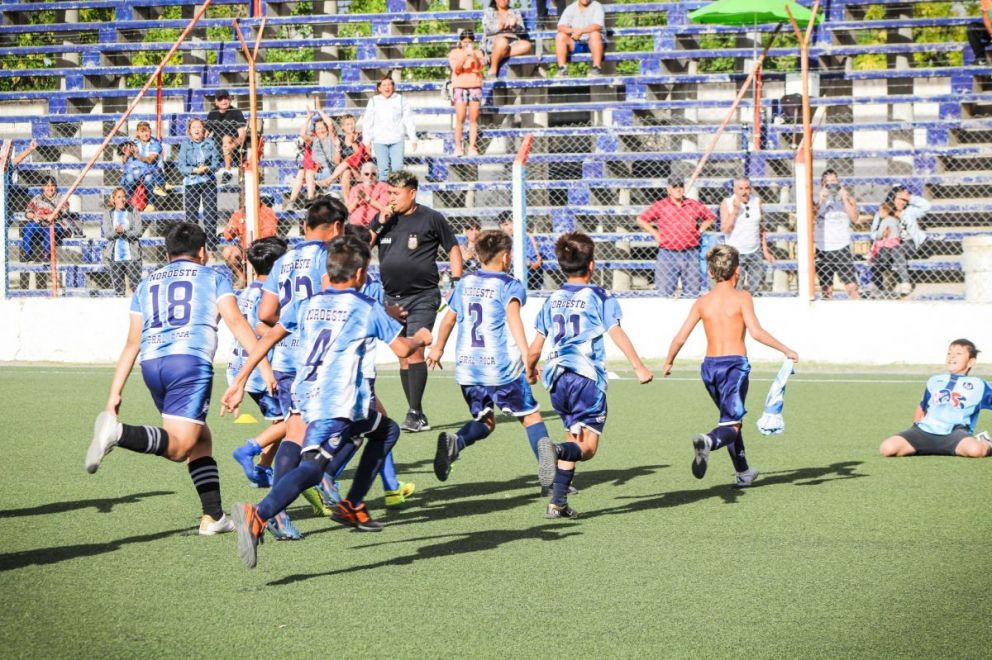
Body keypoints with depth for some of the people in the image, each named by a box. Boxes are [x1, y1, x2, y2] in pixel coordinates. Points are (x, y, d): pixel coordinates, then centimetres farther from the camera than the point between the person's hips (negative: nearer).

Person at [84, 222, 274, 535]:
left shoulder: (147, 283, 26)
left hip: (151, 364, 5)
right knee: (178, 447, -14)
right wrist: (262, 363, -5)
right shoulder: (212, 277, 16)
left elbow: (133, 343, 20)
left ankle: (213, 517, 12)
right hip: (190, 360, -5)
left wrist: (115, 392, 19)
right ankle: (118, 433, -37)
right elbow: (235, 320, 0)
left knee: (201, 440, 18)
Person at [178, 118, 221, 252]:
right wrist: (195, 170, -18)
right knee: (191, 216, 1)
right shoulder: (185, 145, 2)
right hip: (191, 183, -1)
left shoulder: (210, 143, 6)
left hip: (209, 182, 1)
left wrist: (207, 168, -18)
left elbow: (217, 162, 2)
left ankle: (211, 248, 1)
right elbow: (181, 166, -4)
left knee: (210, 215, -3)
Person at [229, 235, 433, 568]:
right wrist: (420, 339, 27)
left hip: (307, 394, 7)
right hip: (339, 401, -7)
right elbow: (401, 348, 4)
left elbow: (270, 336, 12)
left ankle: (352, 507, 26)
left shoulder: (308, 305, 19)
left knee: (386, 430, 26)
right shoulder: (367, 308, 4)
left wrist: (240, 381, 14)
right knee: (313, 466, -10)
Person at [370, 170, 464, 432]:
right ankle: (418, 417, 11)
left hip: (422, 297, -5)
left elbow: (453, 249, 7)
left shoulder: (431, 218, -1)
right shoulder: (383, 219, 10)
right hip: (392, 298, 5)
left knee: (414, 350, -17)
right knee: (403, 355, 5)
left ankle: (414, 414, -17)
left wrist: (456, 283, 1)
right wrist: (379, 224, -8)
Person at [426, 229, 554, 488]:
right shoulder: (510, 285, -5)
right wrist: (527, 356, -31)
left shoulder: (464, 283, 13)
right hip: (502, 367, -4)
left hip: (467, 367, 5)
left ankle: (454, 442, -16)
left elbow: (448, 319, 24)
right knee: (530, 415, 8)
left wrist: (438, 348, 42)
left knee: (484, 421, 16)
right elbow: (513, 316, -22)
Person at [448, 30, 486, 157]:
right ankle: (458, 147, -5)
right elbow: (456, 69, -9)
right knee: (460, 119, -8)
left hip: (475, 87, 1)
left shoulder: (478, 53, 8)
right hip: (460, 87, -1)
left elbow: (481, 66, -8)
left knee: (474, 119, -3)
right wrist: (464, 56, -23)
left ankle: (472, 147, -2)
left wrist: (474, 56, -27)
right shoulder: (455, 53, 5)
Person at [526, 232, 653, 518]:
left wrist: (530, 371, 34)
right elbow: (617, 334, -9)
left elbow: (535, 347, 16)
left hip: (557, 376, 5)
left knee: (574, 439, 19)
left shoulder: (553, 300, 15)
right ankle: (558, 450, -38)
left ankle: (557, 502, 11)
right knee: (587, 446, -5)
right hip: (587, 376, -5)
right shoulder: (599, 297, 1)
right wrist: (639, 367, -9)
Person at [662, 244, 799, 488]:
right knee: (732, 425, -7)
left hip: (709, 366, 5)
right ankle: (708, 441, -40)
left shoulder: (702, 302, 7)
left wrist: (668, 363, 20)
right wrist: (786, 350, -10)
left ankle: (743, 473, 32)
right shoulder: (741, 297, -4)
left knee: (731, 418, 23)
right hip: (734, 364, -5)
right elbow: (756, 331, -17)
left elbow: (680, 338, 3)